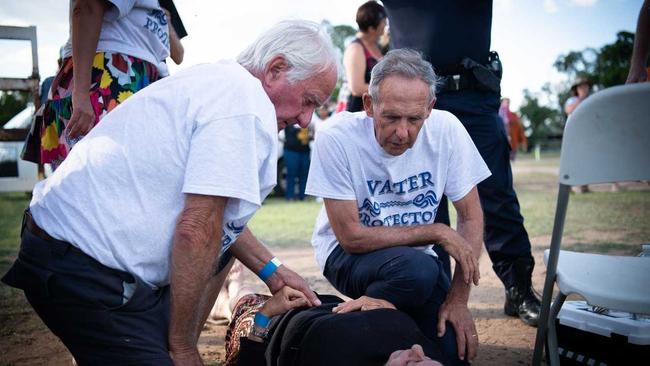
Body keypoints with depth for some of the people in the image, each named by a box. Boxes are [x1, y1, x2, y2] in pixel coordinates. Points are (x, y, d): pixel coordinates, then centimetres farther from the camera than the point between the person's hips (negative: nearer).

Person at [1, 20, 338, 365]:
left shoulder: (218, 80, 12)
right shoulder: (247, 102, -17)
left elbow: (209, 212, 19)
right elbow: (196, 231, -23)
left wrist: (271, 270, 18)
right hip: (84, 271, -10)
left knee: (223, 237, 20)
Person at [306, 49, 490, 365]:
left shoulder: (447, 129, -16)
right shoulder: (336, 138, -25)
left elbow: (471, 217, -7)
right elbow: (352, 237, -22)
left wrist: (458, 299, -14)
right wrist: (438, 233, -21)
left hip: (414, 253, 4)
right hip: (346, 253, -3)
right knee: (418, 269, -34)